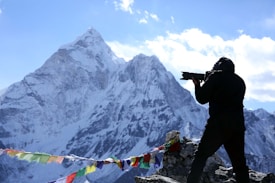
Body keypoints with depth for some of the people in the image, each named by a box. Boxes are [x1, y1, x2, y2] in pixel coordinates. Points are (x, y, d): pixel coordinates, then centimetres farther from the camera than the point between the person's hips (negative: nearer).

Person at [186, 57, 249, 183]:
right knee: (239, 163, 10)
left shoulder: (216, 77, 0)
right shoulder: (240, 81, 15)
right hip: (237, 126, 5)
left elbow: (202, 99, 0)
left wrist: (197, 85, 17)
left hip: (218, 125, -4)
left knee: (201, 156, 7)